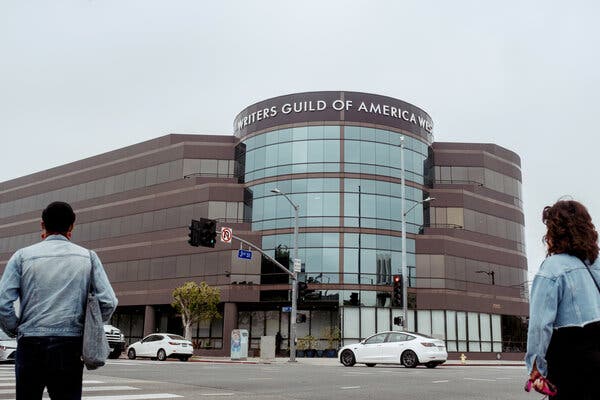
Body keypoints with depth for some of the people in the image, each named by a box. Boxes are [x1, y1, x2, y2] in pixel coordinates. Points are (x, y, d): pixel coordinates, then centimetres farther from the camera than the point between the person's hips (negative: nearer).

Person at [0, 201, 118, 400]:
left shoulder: (22, 256, 4)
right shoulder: (88, 257, 4)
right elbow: (108, 302, -3)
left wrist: (16, 331, 12)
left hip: (30, 346, 0)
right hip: (70, 346, 0)